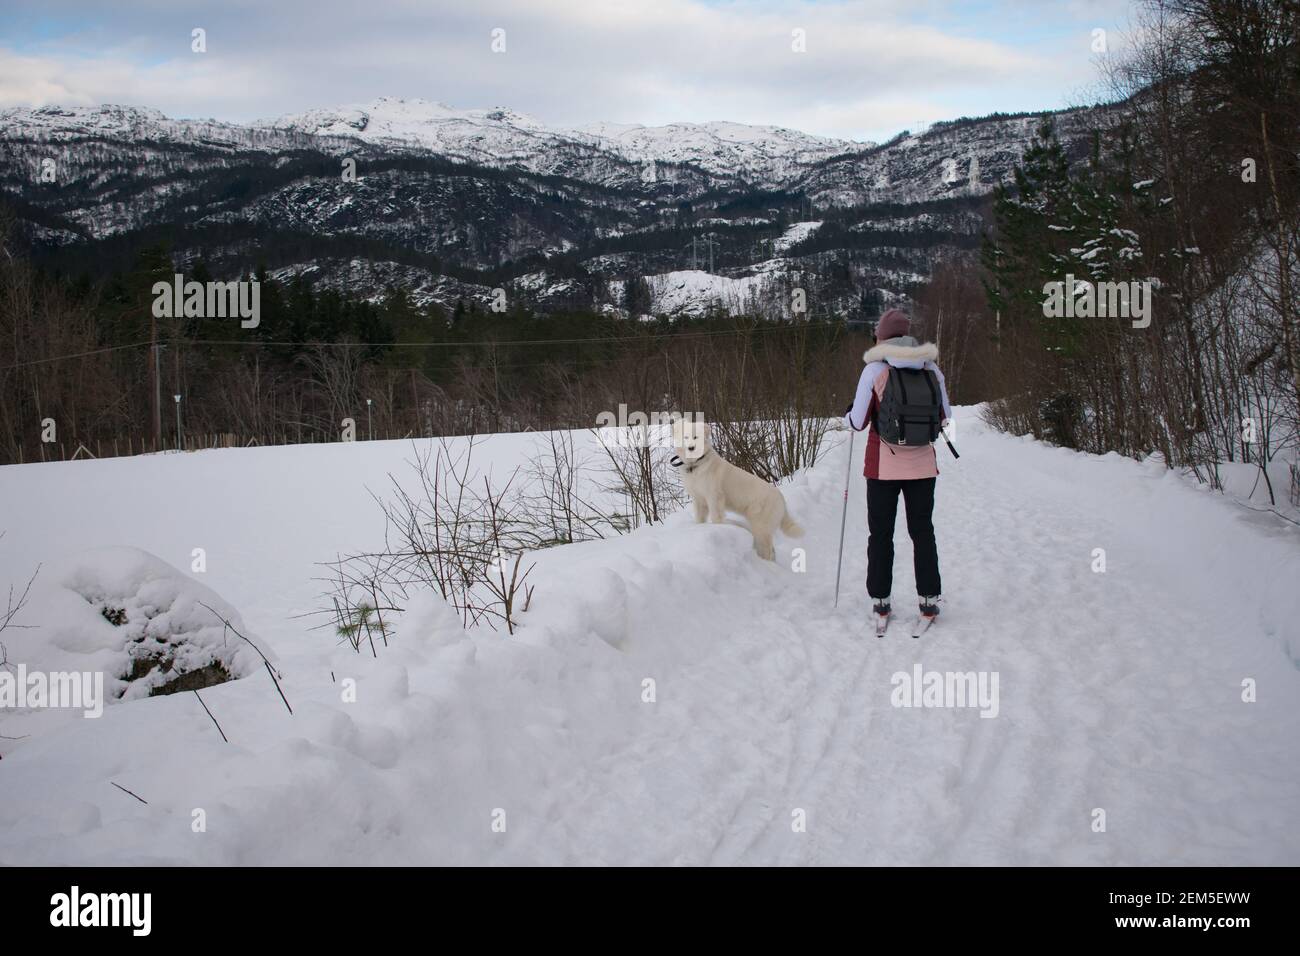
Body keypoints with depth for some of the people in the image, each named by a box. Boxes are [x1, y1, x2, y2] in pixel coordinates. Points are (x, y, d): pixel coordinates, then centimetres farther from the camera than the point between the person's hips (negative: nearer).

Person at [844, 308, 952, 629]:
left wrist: (848, 414, 15)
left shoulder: (874, 370, -10)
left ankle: (880, 601, 12)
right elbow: (945, 417, 5)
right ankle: (928, 599, 14)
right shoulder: (931, 368, -3)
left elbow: (858, 422, -7)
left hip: (883, 465, -2)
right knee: (922, 530, 13)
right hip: (922, 464, 2)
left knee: (881, 533, 9)